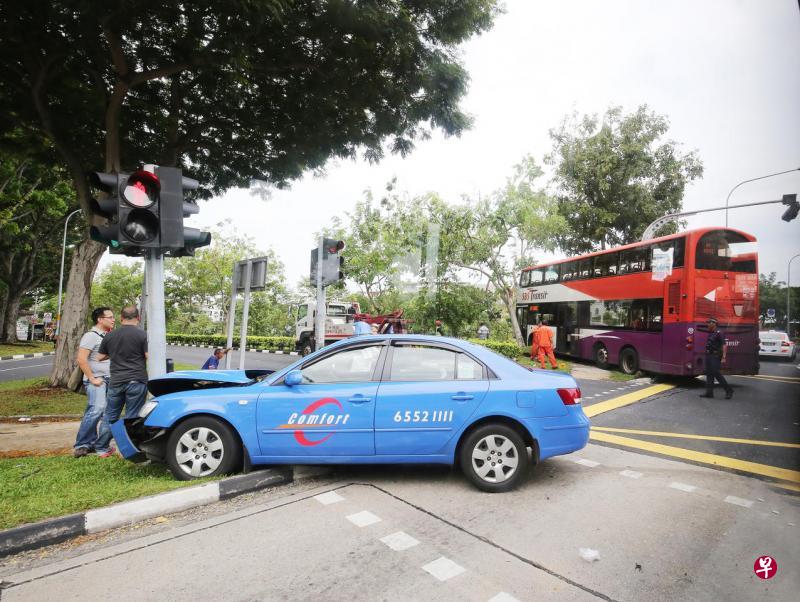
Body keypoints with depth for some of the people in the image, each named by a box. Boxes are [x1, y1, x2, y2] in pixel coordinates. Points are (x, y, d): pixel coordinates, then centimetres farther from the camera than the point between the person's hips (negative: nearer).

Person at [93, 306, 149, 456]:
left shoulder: (109, 336, 5)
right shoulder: (142, 335, -9)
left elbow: (99, 357, 14)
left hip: (116, 382, 4)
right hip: (136, 381, -4)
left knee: (110, 416, 17)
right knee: (132, 417, 3)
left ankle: (102, 448, 24)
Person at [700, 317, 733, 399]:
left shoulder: (718, 333, -11)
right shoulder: (710, 333, 15)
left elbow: (724, 345, -18)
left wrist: (724, 357, -24)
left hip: (715, 356, -9)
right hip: (708, 355, 9)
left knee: (717, 374, -10)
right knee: (709, 374, 7)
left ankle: (729, 391, 3)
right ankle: (709, 392, 8)